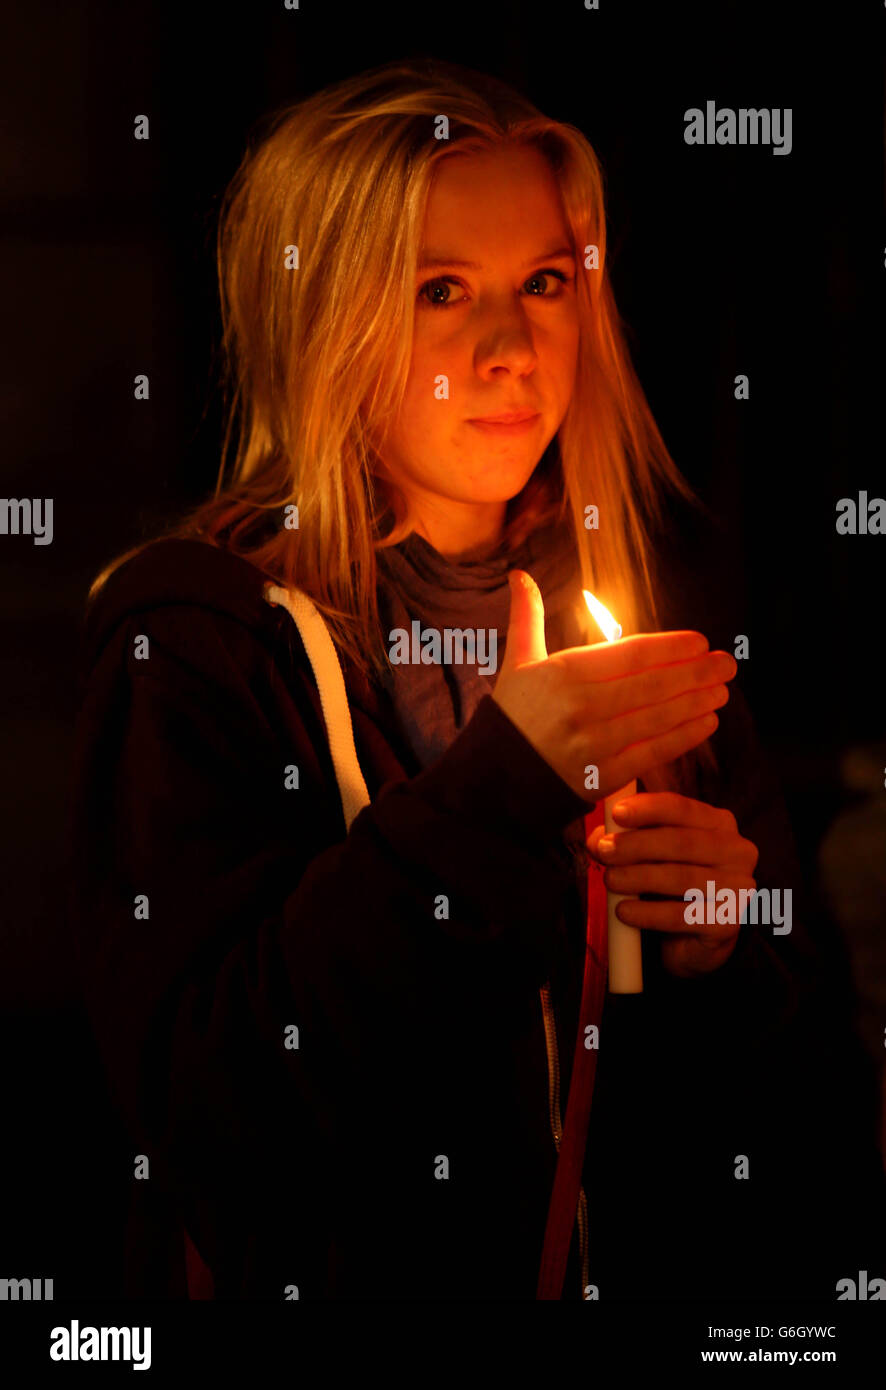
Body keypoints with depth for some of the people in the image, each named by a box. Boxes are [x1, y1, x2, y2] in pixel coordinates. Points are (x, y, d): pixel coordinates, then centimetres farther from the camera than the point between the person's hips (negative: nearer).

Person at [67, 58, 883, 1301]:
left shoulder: (638, 602, 6)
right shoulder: (191, 628, -6)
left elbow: (774, 1058, 13)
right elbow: (198, 1090, -15)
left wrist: (721, 951, -8)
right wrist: (502, 779, -18)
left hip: (657, 1255, 3)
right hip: (345, 1270, -3)